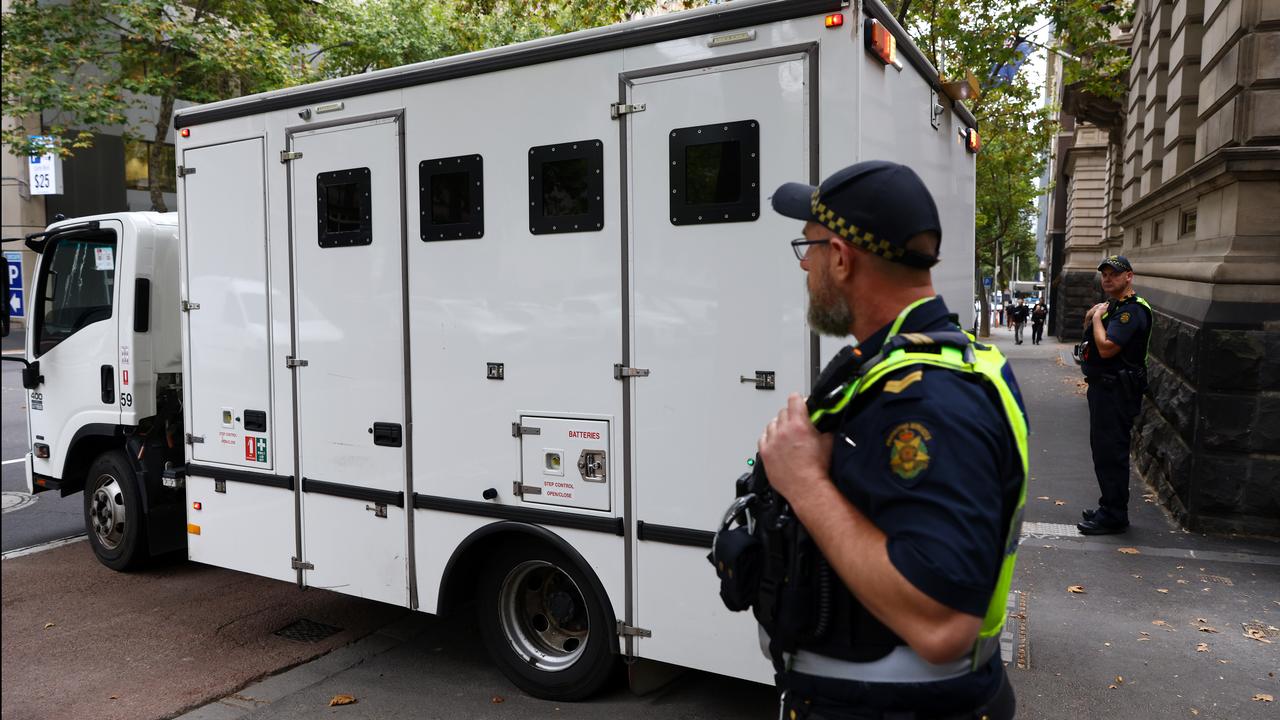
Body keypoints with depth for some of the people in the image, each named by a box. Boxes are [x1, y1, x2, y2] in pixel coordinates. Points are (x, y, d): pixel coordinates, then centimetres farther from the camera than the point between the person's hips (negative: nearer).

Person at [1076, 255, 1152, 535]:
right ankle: (1109, 509, 28)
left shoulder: (1132, 310, -17)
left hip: (1117, 392, -11)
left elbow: (1106, 348, -27)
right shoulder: (1112, 307, 15)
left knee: (1111, 452, -6)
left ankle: (1114, 517, 2)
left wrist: (1098, 318, -14)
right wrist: (1090, 318, 5)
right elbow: (1091, 341, 22)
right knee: (1102, 448, 17)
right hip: (1103, 387, 11)